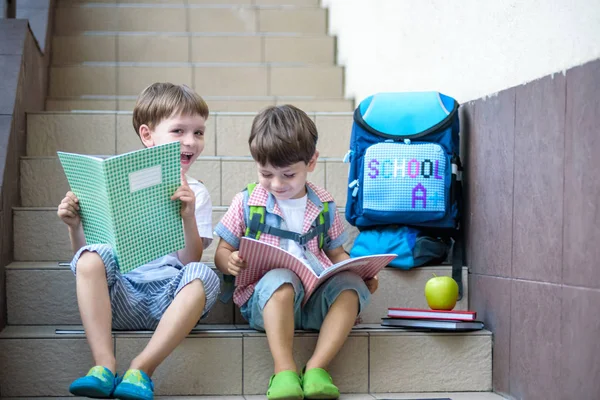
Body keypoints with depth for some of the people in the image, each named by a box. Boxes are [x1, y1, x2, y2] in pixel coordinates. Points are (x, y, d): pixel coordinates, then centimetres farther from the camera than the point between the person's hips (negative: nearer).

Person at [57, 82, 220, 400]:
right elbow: (86, 258, 11)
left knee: (203, 277, -31)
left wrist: (189, 216, -16)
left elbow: (190, 261, -1)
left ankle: (141, 369, -33)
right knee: (91, 257, -28)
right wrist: (75, 226, -8)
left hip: (167, 298, 0)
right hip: (119, 296, 0)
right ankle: (104, 364, -32)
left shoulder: (196, 193, 11)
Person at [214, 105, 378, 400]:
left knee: (350, 285, -27)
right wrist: (230, 262, -16)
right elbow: (222, 252, 9)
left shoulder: (324, 206, 13)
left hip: (315, 299, 3)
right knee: (280, 278, -37)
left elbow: (336, 254, 19)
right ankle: (284, 371, -39)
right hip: (267, 299, -3)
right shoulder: (247, 203, 7)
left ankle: (316, 368, -31)